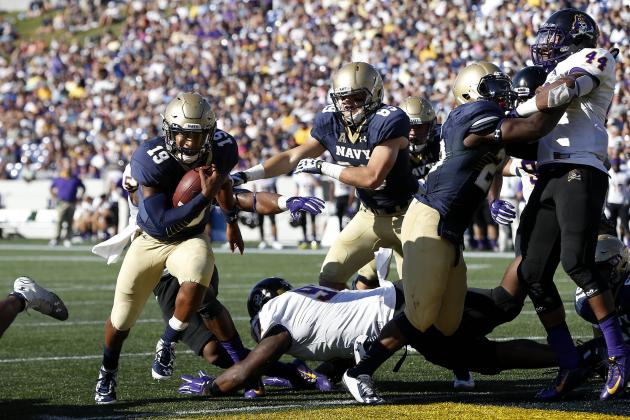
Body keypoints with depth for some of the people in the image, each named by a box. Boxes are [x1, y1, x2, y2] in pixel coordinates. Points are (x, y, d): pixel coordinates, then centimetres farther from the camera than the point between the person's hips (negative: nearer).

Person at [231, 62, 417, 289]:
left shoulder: (389, 121, -26)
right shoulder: (331, 121, -6)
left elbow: (372, 177, -30)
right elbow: (294, 157, -1)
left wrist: (323, 168, -23)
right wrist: (245, 175, -8)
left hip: (403, 216, -6)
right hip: (370, 214, 6)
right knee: (330, 276, 1)